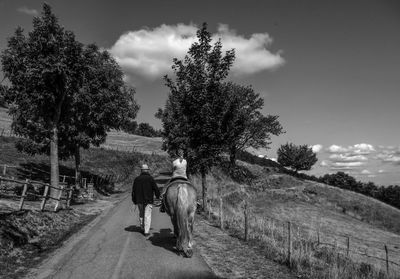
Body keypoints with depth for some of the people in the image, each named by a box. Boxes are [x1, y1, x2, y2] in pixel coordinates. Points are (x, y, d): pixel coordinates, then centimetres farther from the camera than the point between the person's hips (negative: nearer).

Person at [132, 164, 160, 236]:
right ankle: (146, 231, -2)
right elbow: (156, 189, -5)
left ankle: (142, 228, 29)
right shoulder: (150, 178, -7)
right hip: (148, 200, -3)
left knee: (141, 214, 19)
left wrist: (134, 200, 15)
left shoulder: (137, 179, 4)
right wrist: (158, 197, 11)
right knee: (147, 216, 0)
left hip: (139, 200, 3)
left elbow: (133, 191, 7)